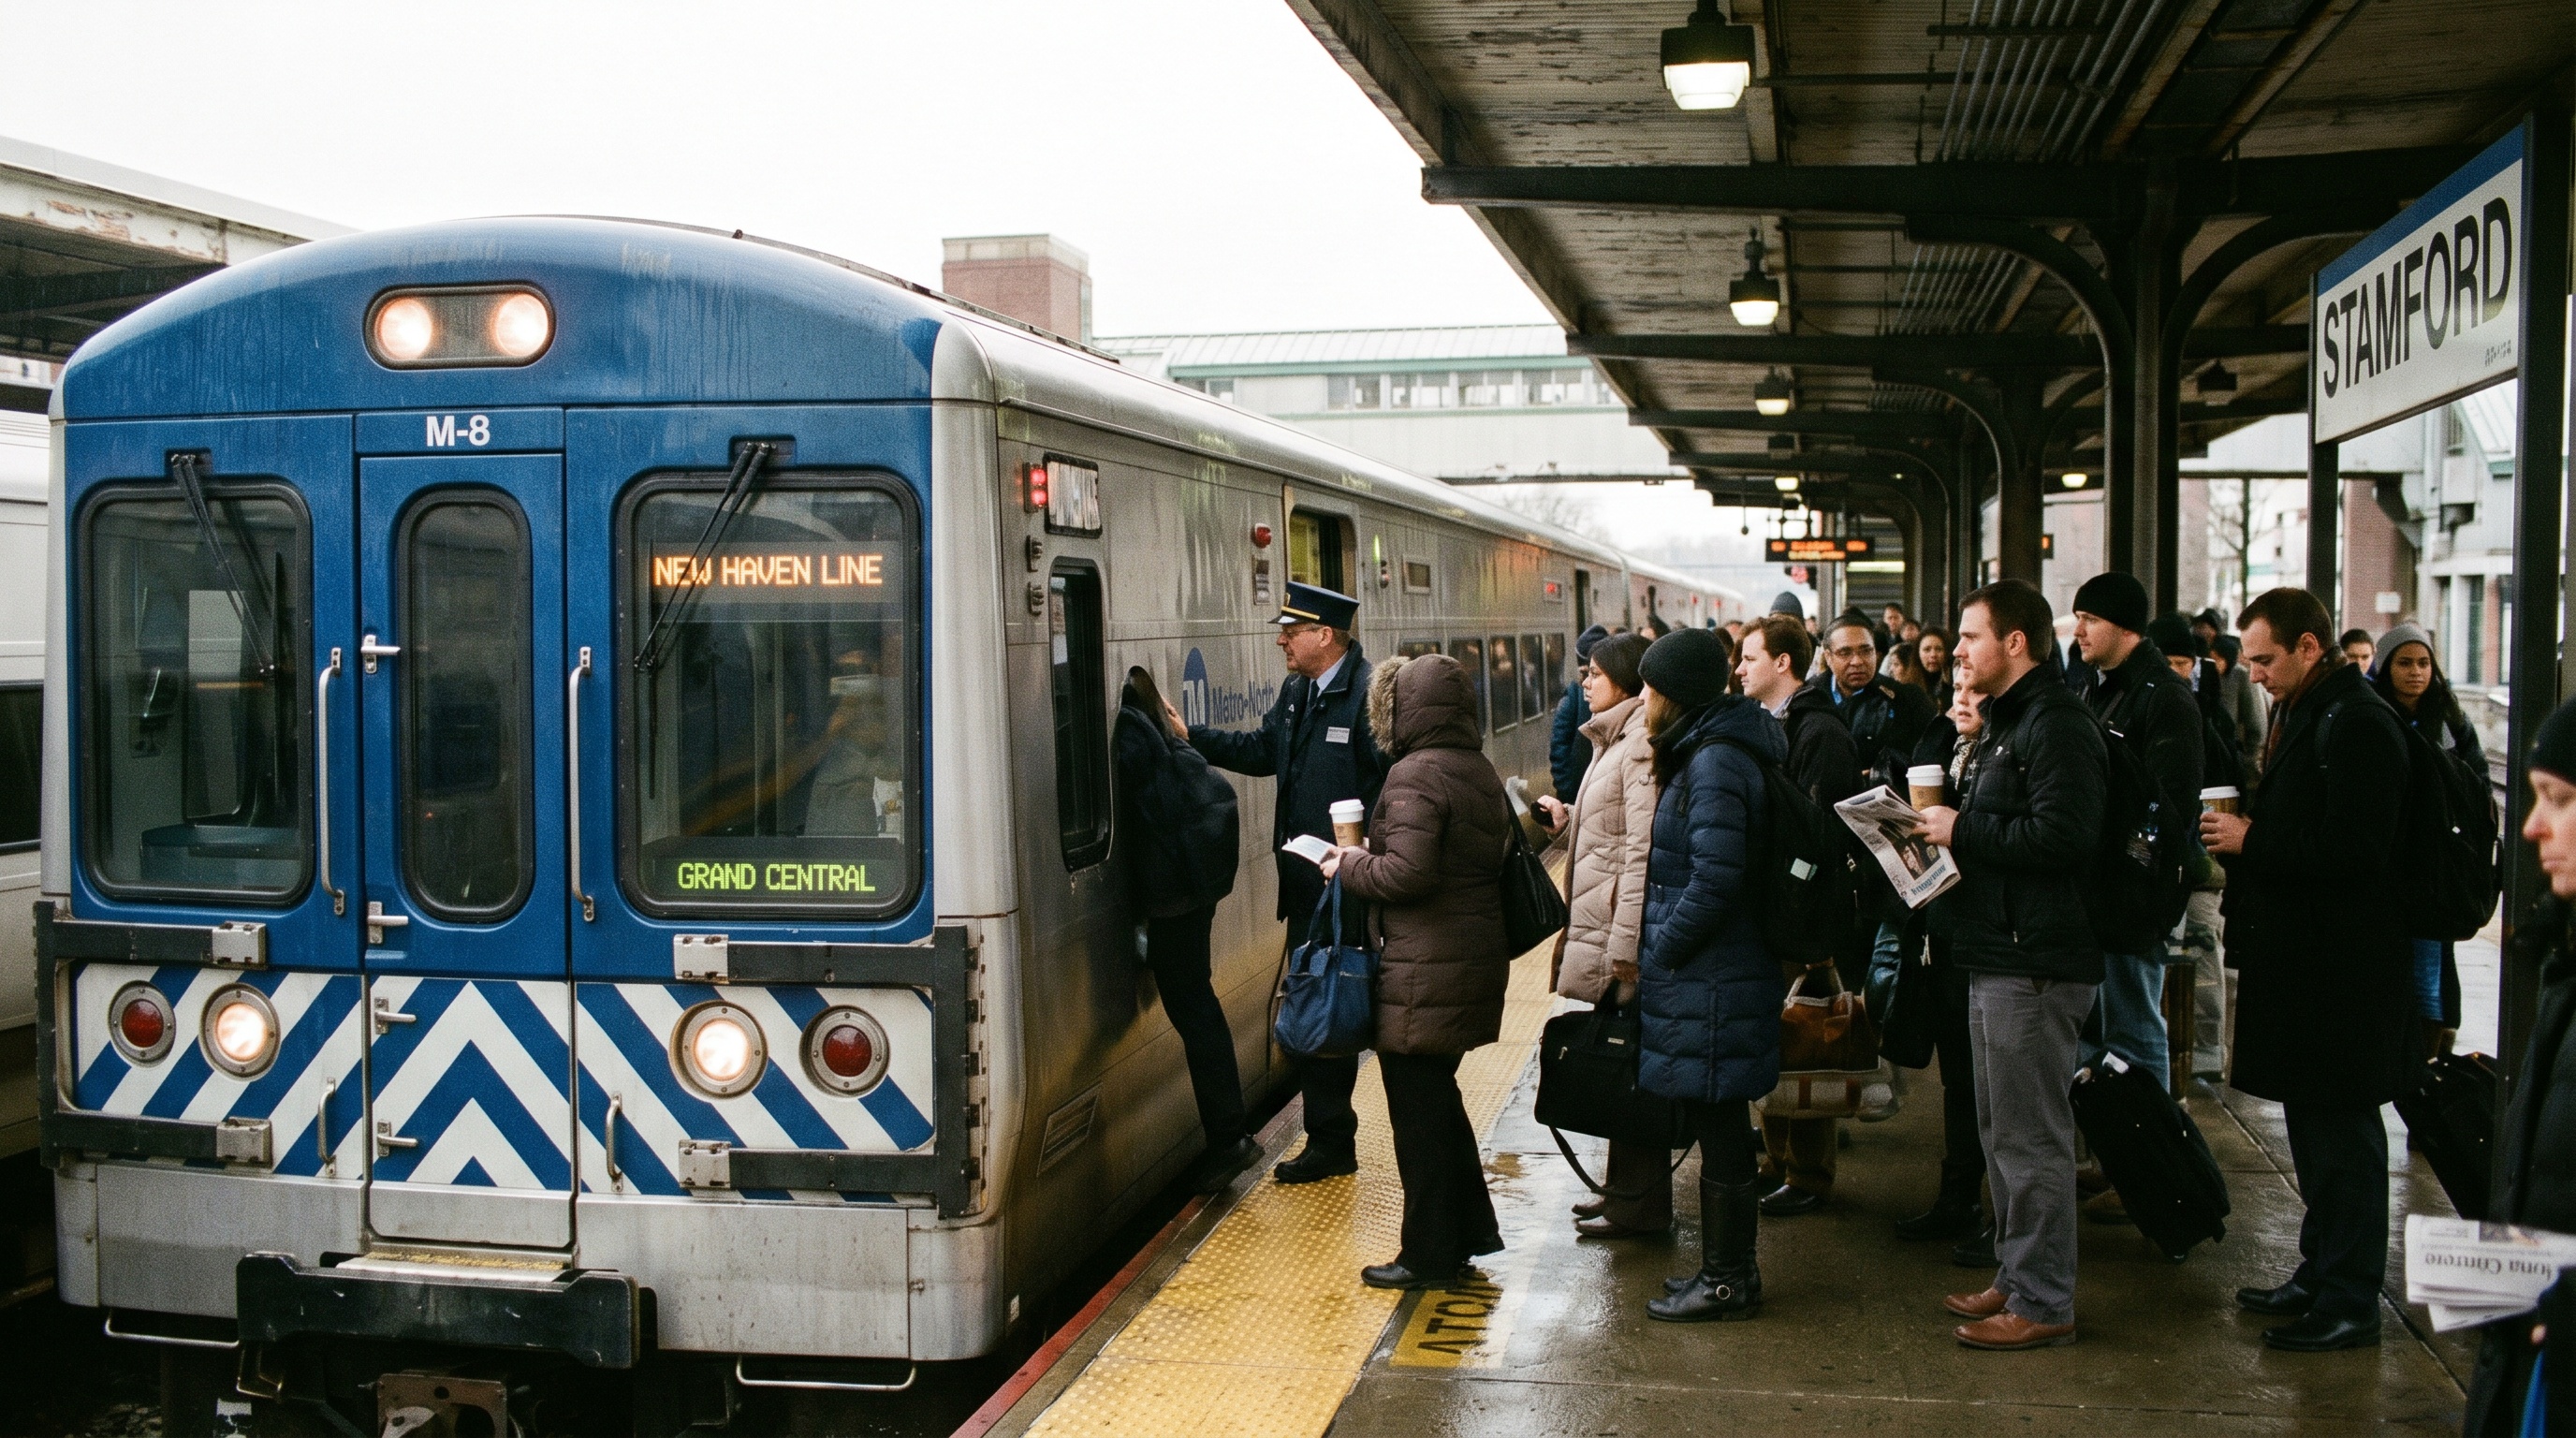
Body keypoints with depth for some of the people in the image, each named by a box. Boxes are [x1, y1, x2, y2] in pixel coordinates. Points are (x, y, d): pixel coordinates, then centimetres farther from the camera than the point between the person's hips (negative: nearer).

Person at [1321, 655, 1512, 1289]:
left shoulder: (1416, 774, -16)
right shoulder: (1482, 773, 11)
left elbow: (1407, 872, -25)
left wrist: (1351, 865, -6)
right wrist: (1366, 860, 14)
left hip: (1425, 970, -9)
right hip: (1478, 958, 9)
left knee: (1419, 1109, 2)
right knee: (1438, 1096, 22)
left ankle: (1428, 1255, 10)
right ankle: (1470, 1229, 29)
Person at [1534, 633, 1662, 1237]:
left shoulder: (1643, 744, -16)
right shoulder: (1616, 739, 16)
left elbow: (1643, 848, -21)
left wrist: (1624, 946, -23)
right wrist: (1566, 819, 7)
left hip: (1621, 932, -10)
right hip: (1598, 927, 10)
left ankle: (1638, 1204, 7)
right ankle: (1624, 1189, 24)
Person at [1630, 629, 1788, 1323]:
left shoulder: (1715, 764, -19)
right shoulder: (1703, 754, 13)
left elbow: (1715, 881, -24)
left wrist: (1657, 952, -13)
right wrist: (1657, 950, 13)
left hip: (1712, 981, -10)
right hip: (1701, 975, 10)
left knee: (1720, 1132, 0)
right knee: (1719, 1130, 17)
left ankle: (1728, 1280, 10)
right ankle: (1727, 1266, 27)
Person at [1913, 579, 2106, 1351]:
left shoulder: (2056, 724, -16)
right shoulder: (2006, 720, 19)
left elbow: (2062, 834, -27)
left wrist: (1962, 832, -18)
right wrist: (1946, 825, 6)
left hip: (2035, 963, -11)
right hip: (1998, 957, 11)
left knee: (2030, 1136, -4)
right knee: (2004, 1130, 17)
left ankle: (2043, 1302, 4)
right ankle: (2016, 1278, 27)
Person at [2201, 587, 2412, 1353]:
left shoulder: (2356, 724, -18)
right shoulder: (2305, 717, 15)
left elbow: (2353, 849, -25)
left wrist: (2252, 841, -18)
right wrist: (2243, 831, 4)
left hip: (2341, 969, -10)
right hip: (2301, 956, 10)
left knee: (2340, 1132, -3)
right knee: (2313, 1125, 17)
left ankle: (2350, 1302, 5)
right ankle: (2319, 1277, 28)